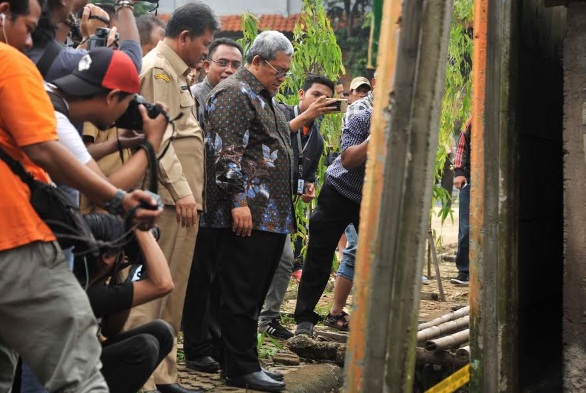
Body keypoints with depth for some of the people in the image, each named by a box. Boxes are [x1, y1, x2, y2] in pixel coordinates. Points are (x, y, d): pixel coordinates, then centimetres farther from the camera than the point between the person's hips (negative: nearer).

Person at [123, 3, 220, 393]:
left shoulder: (175, 72, 22)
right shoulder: (159, 69, -8)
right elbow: (158, 136, -17)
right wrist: (181, 191, -19)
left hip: (181, 197, 10)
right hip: (169, 198, -10)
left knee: (172, 290, 12)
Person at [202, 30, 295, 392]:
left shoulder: (266, 98, 22)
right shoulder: (234, 94, -9)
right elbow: (227, 153, -17)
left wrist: (285, 210, 25)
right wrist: (238, 202, -22)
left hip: (273, 216, 10)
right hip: (247, 215, -10)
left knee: (253, 295, 13)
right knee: (242, 296, -3)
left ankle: (244, 360, 20)